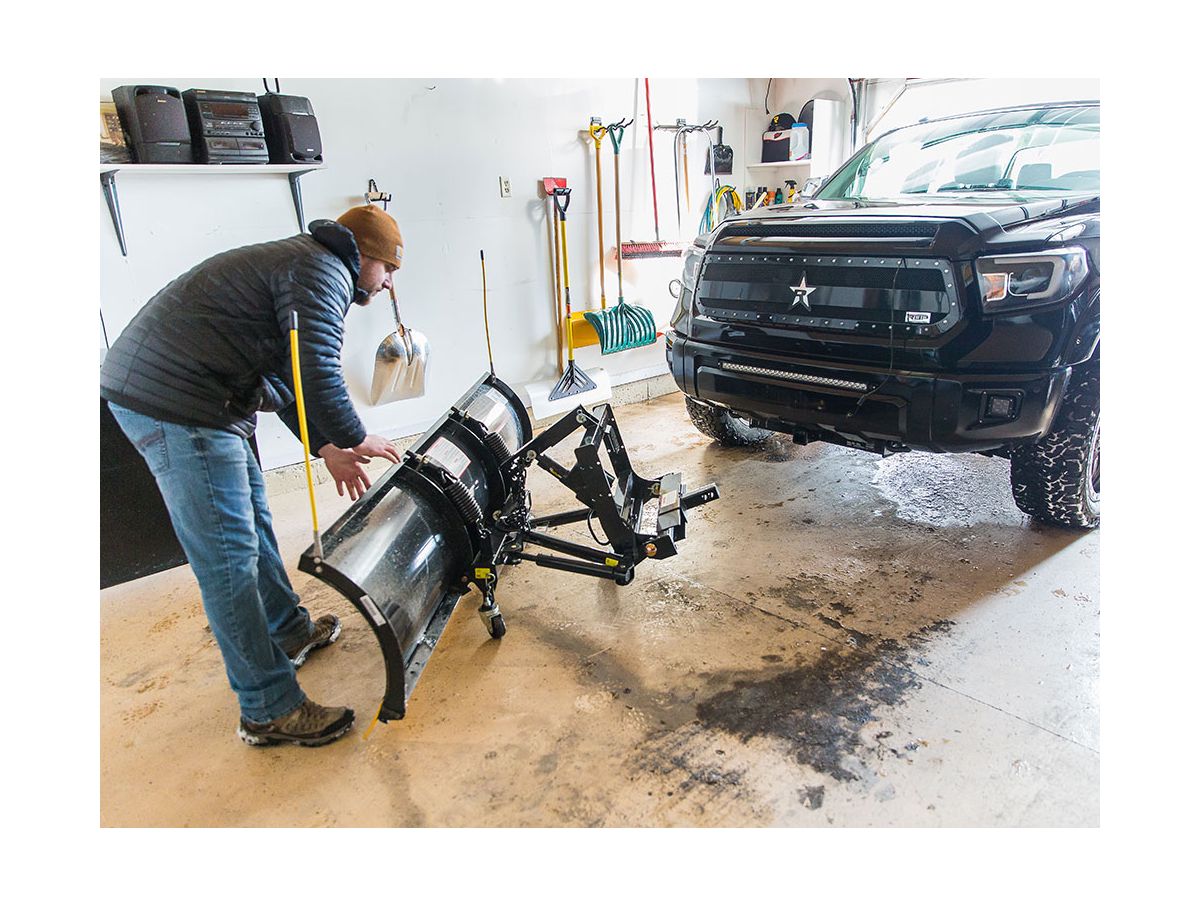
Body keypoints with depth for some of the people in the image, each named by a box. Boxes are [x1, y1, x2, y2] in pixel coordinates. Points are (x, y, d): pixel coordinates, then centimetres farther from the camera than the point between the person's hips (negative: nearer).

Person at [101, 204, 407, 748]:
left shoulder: (298, 263, 23)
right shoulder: (323, 273, -10)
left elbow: (288, 375, 25)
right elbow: (317, 375, -22)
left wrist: (326, 448, 20)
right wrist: (354, 438, -5)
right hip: (177, 406, -11)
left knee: (252, 520, 21)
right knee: (229, 556, -7)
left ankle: (288, 631, 39)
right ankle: (270, 710, 2)